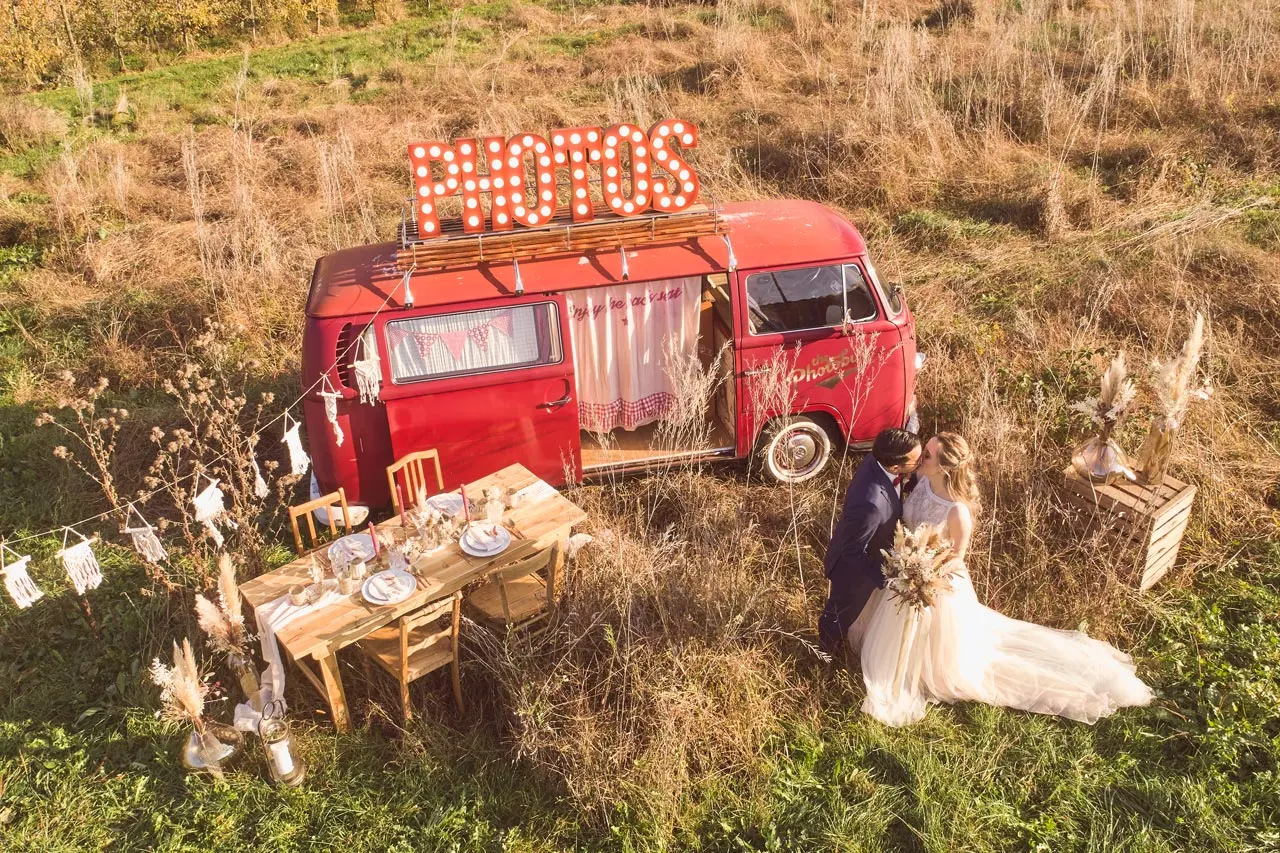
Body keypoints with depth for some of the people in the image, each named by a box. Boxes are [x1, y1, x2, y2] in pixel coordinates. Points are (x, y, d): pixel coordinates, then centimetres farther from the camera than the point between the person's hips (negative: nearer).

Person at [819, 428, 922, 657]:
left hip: (866, 555, 7)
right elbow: (854, 552, -32)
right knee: (842, 614, 26)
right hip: (854, 568, -7)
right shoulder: (871, 504, -48)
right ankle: (829, 650, 57)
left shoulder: (878, 459, -24)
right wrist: (887, 581, -29)